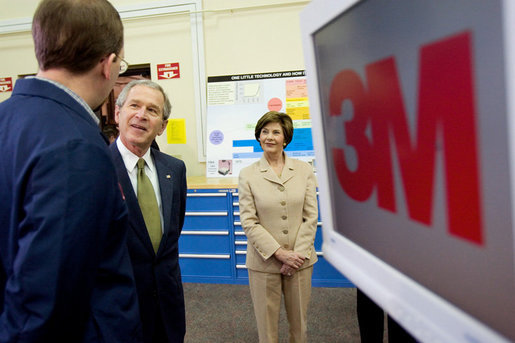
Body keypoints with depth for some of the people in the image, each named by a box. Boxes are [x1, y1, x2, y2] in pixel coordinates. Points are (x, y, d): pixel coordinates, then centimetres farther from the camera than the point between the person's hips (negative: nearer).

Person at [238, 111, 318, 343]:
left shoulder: (304, 170, 1)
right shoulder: (247, 174, -2)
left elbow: (311, 216, 0)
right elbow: (248, 222, -6)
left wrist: (297, 254, -9)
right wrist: (279, 253, -13)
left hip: (300, 260, 2)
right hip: (263, 262, -1)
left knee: (299, 322, 16)